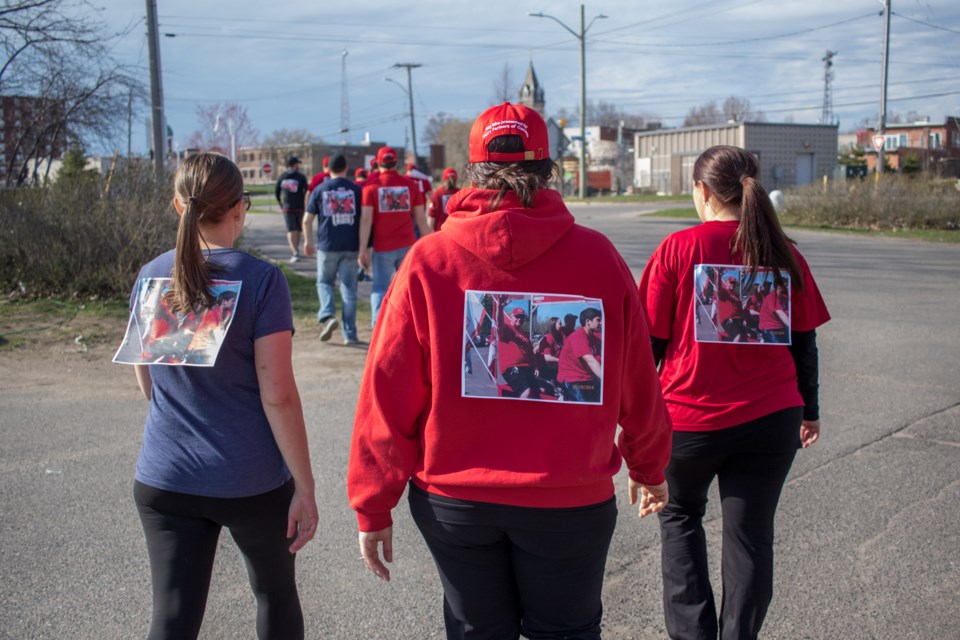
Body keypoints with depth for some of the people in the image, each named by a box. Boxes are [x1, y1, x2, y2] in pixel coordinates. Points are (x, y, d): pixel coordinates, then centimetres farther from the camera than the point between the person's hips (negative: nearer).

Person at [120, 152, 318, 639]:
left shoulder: (150, 277, 1)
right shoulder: (260, 280, -13)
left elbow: (147, 384, 12)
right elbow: (277, 395, -15)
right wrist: (305, 487, -8)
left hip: (164, 482, 3)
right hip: (251, 483, -3)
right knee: (276, 595, 22)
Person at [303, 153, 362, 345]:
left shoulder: (320, 190, 2)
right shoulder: (356, 189, 2)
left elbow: (307, 220, 4)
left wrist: (308, 242, 18)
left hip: (327, 246, 0)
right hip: (350, 247, 0)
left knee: (324, 282, 17)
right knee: (349, 288, 6)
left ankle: (328, 316, -8)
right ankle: (350, 334, 7)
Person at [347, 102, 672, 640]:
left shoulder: (428, 261, -11)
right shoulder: (597, 255, -9)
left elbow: (389, 394, -10)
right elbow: (638, 384, -2)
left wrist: (374, 506, 1)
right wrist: (650, 467, 16)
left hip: (453, 498, 1)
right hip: (570, 496, 0)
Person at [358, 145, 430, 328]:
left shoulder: (371, 186, -3)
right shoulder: (410, 186, 3)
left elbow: (365, 219, -9)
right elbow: (420, 219, 4)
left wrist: (363, 250, -8)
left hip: (382, 247, -1)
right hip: (407, 246, 2)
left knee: (380, 288, 5)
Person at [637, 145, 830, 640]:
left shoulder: (679, 248, -8)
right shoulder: (783, 254, 2)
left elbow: (650, 340, -6)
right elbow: (804, 343, 8)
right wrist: (808, 411, 20)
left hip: (690, 416, -2)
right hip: (770, 418, 2)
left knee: (680, 515, 20)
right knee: (750, 535, 11)